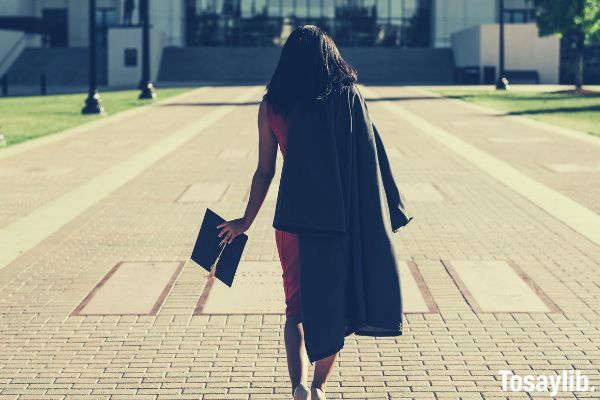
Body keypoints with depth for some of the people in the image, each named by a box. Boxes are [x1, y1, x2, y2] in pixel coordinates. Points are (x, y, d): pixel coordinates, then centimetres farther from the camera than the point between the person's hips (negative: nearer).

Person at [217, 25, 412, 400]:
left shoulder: (271, 105, 0)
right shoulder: (349, 97, -2)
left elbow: (264, 172, 3)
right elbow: (371, 159, -3)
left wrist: (246, 221, 15)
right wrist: (389, 210, 5)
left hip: (293, 217, 0)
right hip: (342, 216, 0)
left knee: (297, 306, 10)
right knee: (334, 304, 15)